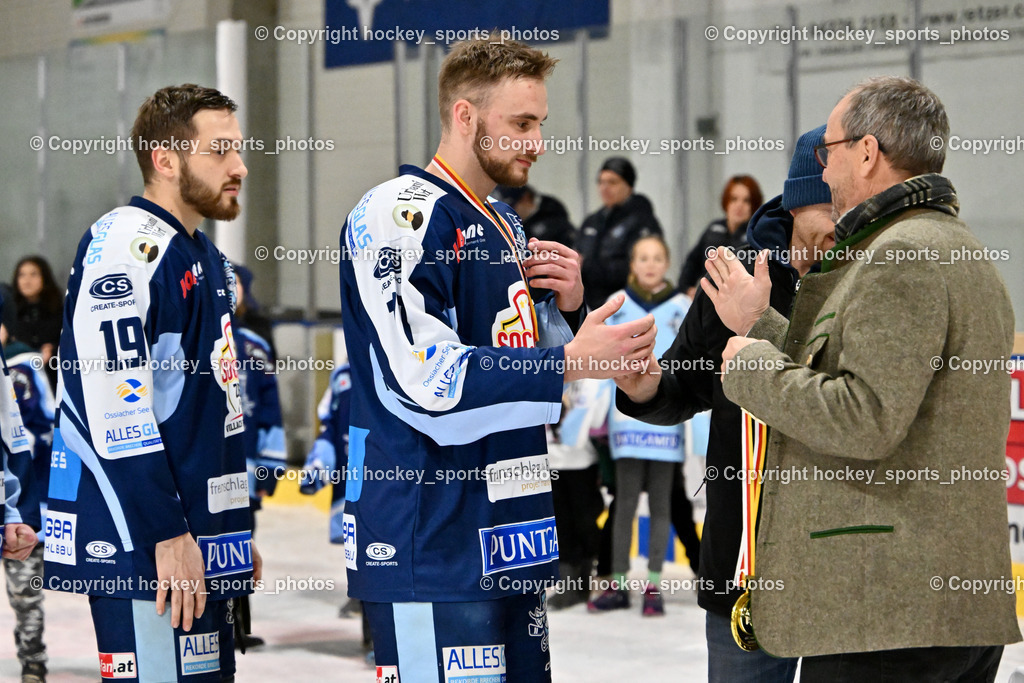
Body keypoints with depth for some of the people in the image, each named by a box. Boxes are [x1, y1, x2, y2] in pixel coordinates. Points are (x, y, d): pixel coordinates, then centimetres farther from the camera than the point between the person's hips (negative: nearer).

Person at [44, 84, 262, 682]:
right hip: (141, 546, -10)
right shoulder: (126, 246, -12)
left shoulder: (205, 260, 19)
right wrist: (168, 534, -22)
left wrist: (235, 531, 23)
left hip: (198, 543, 10)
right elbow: (114, 403, -20)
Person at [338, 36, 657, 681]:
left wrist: (566, 309, 5)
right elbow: (422, 379, -22)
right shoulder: (400, 213, -11)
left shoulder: (505, 225, 19)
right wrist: (568, 363, -22)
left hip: (512, 543, 9)